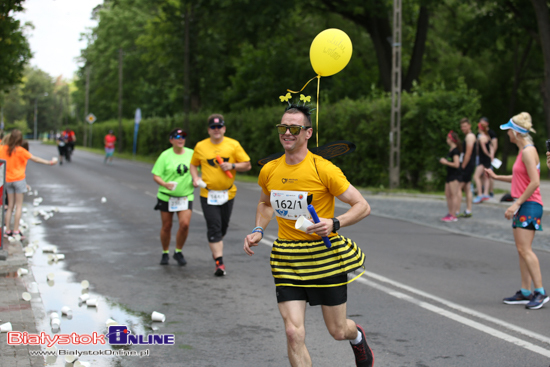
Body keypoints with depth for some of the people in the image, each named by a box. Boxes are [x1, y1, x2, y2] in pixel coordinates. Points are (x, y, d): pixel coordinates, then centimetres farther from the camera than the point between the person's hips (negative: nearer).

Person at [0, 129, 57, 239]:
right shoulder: (20, 151, -12)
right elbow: (35, 159, -11)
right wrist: (48, 162, -6)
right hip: (18, 179, -5)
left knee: (10, 206, 12)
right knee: (19, 205, 1)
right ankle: (16, 230, -3)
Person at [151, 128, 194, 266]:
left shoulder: (191, 154, 2)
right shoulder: (165, 156, -7)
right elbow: (156, 176, -7)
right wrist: (165, 184, -26)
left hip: (186, 196, 1)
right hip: (166, 196, -1)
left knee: (185, 224, -14)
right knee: (166, 226, 7)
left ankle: (178, 252, 8)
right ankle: (165, 253, 29)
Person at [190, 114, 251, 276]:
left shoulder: (233, 145, -1)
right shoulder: (200, 146, 2)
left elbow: (247, 165, 1)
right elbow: (194, 164, 16)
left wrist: (232, 166, -16)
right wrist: (195, 178, -3)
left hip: (228, 193, 1)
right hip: (208, 194, -1)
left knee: (223, 226, 13)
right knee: (214, 227, -10)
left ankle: (216, 248, 42)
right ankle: (219, 261, -11)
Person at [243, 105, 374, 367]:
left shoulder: (323, 169, -13)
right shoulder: (269, 171, 2)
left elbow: (362, 206, -9)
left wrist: (334, 224, -24)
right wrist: (258, 231, 9)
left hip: (325, 256, -3)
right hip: (287, 259, 3)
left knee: (338, 332, 11)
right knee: (294, 333, -10)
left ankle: (357, 337, 50)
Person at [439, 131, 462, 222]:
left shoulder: (455, 151, -16)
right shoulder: (451, 150, 14)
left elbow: (456, 164, -21)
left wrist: (446, 162, -15)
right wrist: (444, 161, 10)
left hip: (454, 175, -10)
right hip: (450, 174, 10)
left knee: (454, 195, -7)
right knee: (447, 194, 13)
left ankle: (454, 215, -5)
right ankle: (450, 213, 20)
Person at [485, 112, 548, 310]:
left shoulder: (528, 151, -15)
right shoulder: (522, 151, 15)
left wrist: (517, 203, -20)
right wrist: (496, 177, 26)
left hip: (529, 205, -10)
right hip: (522, 206, 10)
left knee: (524, 249, -13)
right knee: (521, 250, 9)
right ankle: (525, 292, 12)